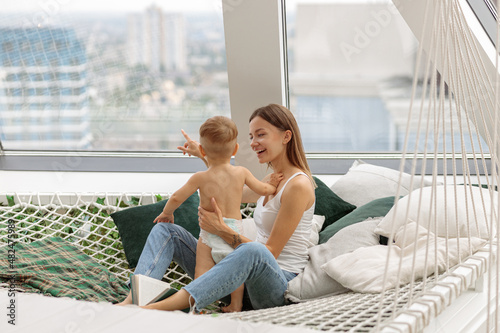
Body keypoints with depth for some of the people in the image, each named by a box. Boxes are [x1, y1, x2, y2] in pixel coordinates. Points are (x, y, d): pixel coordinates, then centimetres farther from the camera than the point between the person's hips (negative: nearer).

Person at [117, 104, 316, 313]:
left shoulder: (298, 185, -12)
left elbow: (271, 252, -17)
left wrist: (222, 231, -25)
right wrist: (204, 157, 33)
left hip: (281, 284, -9)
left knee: (254, 251, -47)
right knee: (165, 230, 4)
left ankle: (156, 308, -58)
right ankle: (134, 300, -24)